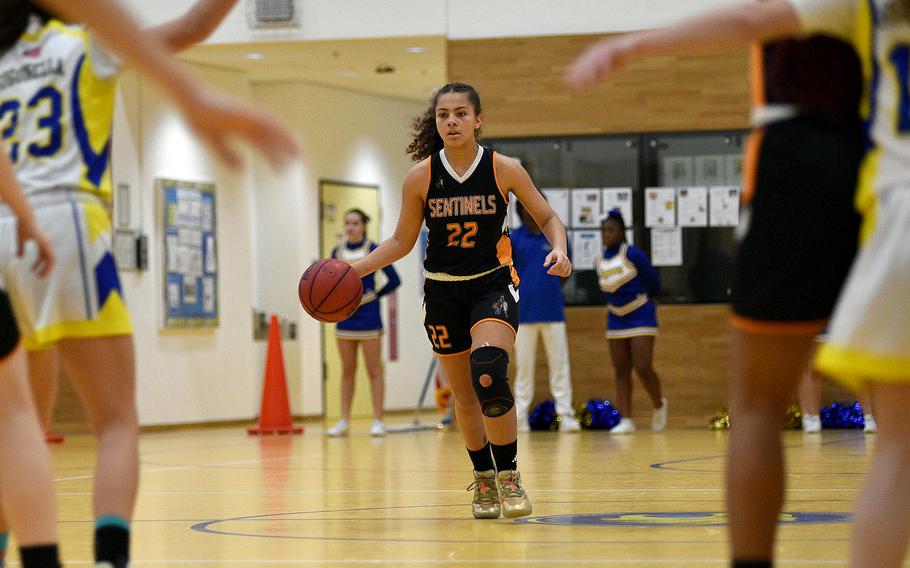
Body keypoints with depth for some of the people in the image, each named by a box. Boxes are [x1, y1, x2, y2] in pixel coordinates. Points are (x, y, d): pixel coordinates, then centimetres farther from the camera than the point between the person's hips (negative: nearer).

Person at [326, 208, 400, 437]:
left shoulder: (373, 250, -4)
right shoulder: (337, 252, 8)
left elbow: (394, 280, -4)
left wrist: (374, 295, -6)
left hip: (368, 317, -4)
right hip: (345, 317, 4)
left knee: (374, 370, -1)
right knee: (347, 371, 8)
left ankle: (378, 421, 1)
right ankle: (344, 421, 11)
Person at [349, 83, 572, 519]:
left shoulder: (504, 169, -10)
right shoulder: (421, 176, -6)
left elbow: (548, 219, 2)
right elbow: (401, 242, 4)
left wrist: (558, 249, -19)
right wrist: (353, 269, -8)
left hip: (494, 284, -3)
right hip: (443, 290, 3)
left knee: (488, 373, -26)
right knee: (464, 394, 9)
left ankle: (509, 475, -12)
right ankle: (483, 479, 29)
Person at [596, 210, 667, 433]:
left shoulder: (632, 254, -13)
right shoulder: (601, 261, 5)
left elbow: (653, 281, -3)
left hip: (641, 316, -6)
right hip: (615, 320, 6)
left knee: (643, 368, -12)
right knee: (621, 372, 1)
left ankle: (659, 405, 15)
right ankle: (626, 420, 1)